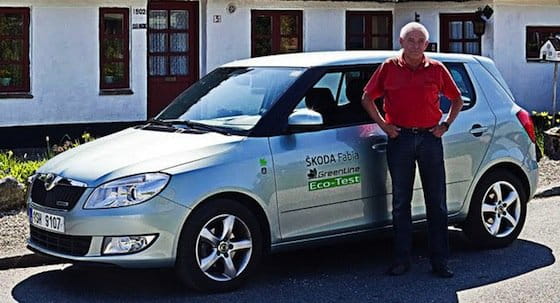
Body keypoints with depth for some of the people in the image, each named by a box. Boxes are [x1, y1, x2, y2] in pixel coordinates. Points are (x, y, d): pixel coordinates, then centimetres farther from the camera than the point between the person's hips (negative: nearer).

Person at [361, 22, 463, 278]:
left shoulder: (436, 69, 6)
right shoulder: (389, 68, 4)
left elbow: (457, 99, 16)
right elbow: (367, 98, 11)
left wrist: (445, 125, 5)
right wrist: (383, 125, 1)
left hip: (430, 138, 1)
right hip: (400, 139, 0)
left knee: (437, 203, 2)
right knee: (401, 202, 4)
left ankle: (439, 261, 8)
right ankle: (402, 260, 11)